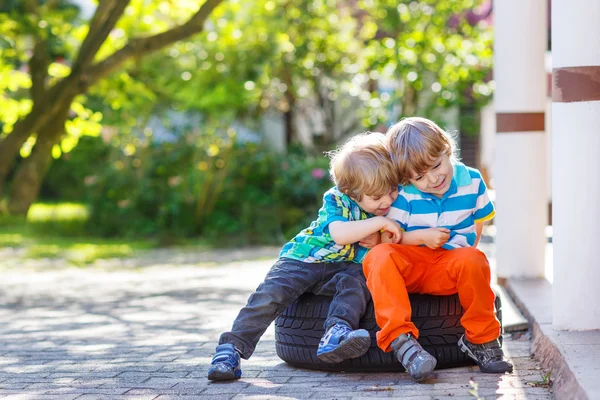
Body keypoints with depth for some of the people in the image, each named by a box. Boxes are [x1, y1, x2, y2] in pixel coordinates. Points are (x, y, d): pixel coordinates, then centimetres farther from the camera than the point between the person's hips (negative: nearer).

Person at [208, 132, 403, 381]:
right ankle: (231, 348, -21)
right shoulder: (335, 199, -16)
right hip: (302, 258, -3)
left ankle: (336, 334, -50)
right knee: (272, 292, -24)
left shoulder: (391, 203, -2)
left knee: (356, 279, -31)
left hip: (342, 267, 3)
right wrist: (380, 222, -34)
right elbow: (339, 234, -35)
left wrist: (378, 240, -14)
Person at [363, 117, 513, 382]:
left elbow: (477, 226, 13)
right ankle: (400, 339, -40)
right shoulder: (404, 195, -4)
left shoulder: (472, 182, 2)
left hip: (450, 266, 1)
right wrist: (422, 236, -18)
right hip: (410, 265, -1)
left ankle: (480, 339, -17)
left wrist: (466, 250, -3)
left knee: (473, 260, -36)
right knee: (379, 256, -34)